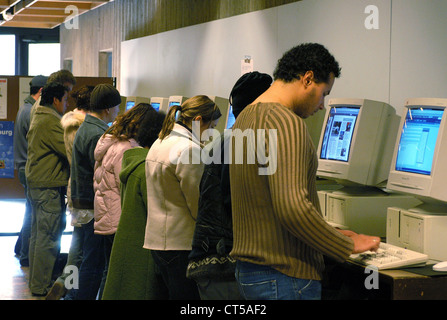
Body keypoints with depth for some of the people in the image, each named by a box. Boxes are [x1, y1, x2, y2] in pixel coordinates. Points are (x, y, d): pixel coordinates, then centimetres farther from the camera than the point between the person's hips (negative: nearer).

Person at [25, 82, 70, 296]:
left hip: (35, 183, 11)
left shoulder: (38, 118, 16)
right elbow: (68, 150, -21)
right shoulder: (50, 121, -17)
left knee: (38, 234, 16)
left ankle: (36, 280, 24)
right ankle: (41, 286, -2)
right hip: (49, 185, -11)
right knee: (49, 237, -6)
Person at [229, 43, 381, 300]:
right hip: (285, 277, -10)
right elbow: (293, 208, -27)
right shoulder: (286, 122, -18)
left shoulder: (246, 117, 13)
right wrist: (347, 246, -14)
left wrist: (330, 235, 18)